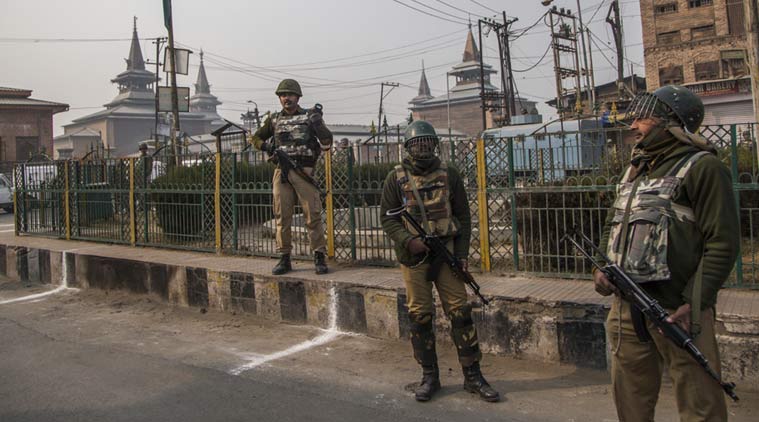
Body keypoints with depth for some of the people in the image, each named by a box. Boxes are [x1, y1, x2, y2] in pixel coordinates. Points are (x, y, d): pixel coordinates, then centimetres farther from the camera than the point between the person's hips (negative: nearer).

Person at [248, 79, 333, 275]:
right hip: (281, 172, 3)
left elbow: (326, 142, 1)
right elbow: (254, 138, 23)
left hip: (304, 171, -3)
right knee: (282, 217, 4)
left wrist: (317, 122, -9)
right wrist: (266, 146, 7)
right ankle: (284, 259, 12)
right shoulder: (274, 120, 15)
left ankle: (320, 257, 1)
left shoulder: (309, 116, 6)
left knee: (313, 216, -6)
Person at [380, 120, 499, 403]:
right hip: (413, 256, 0)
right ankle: (429, 376, 17)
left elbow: (463, 216, 7)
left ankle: (472, 376, 9)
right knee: (419, 316, 4)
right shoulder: (396, 178, 2)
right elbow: (387, 217, 1)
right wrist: (409, 240, -15)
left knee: (460, 311, -1)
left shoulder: (449, 175, 5)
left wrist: (462, 253, -1)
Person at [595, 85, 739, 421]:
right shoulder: (635, 169, 19)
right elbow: (612, 227, 24)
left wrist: (695, 304, -19)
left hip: (677, 311, -7)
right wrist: (602, 269, 5)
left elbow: (722, 244, -12)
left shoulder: (701, 167, -6)